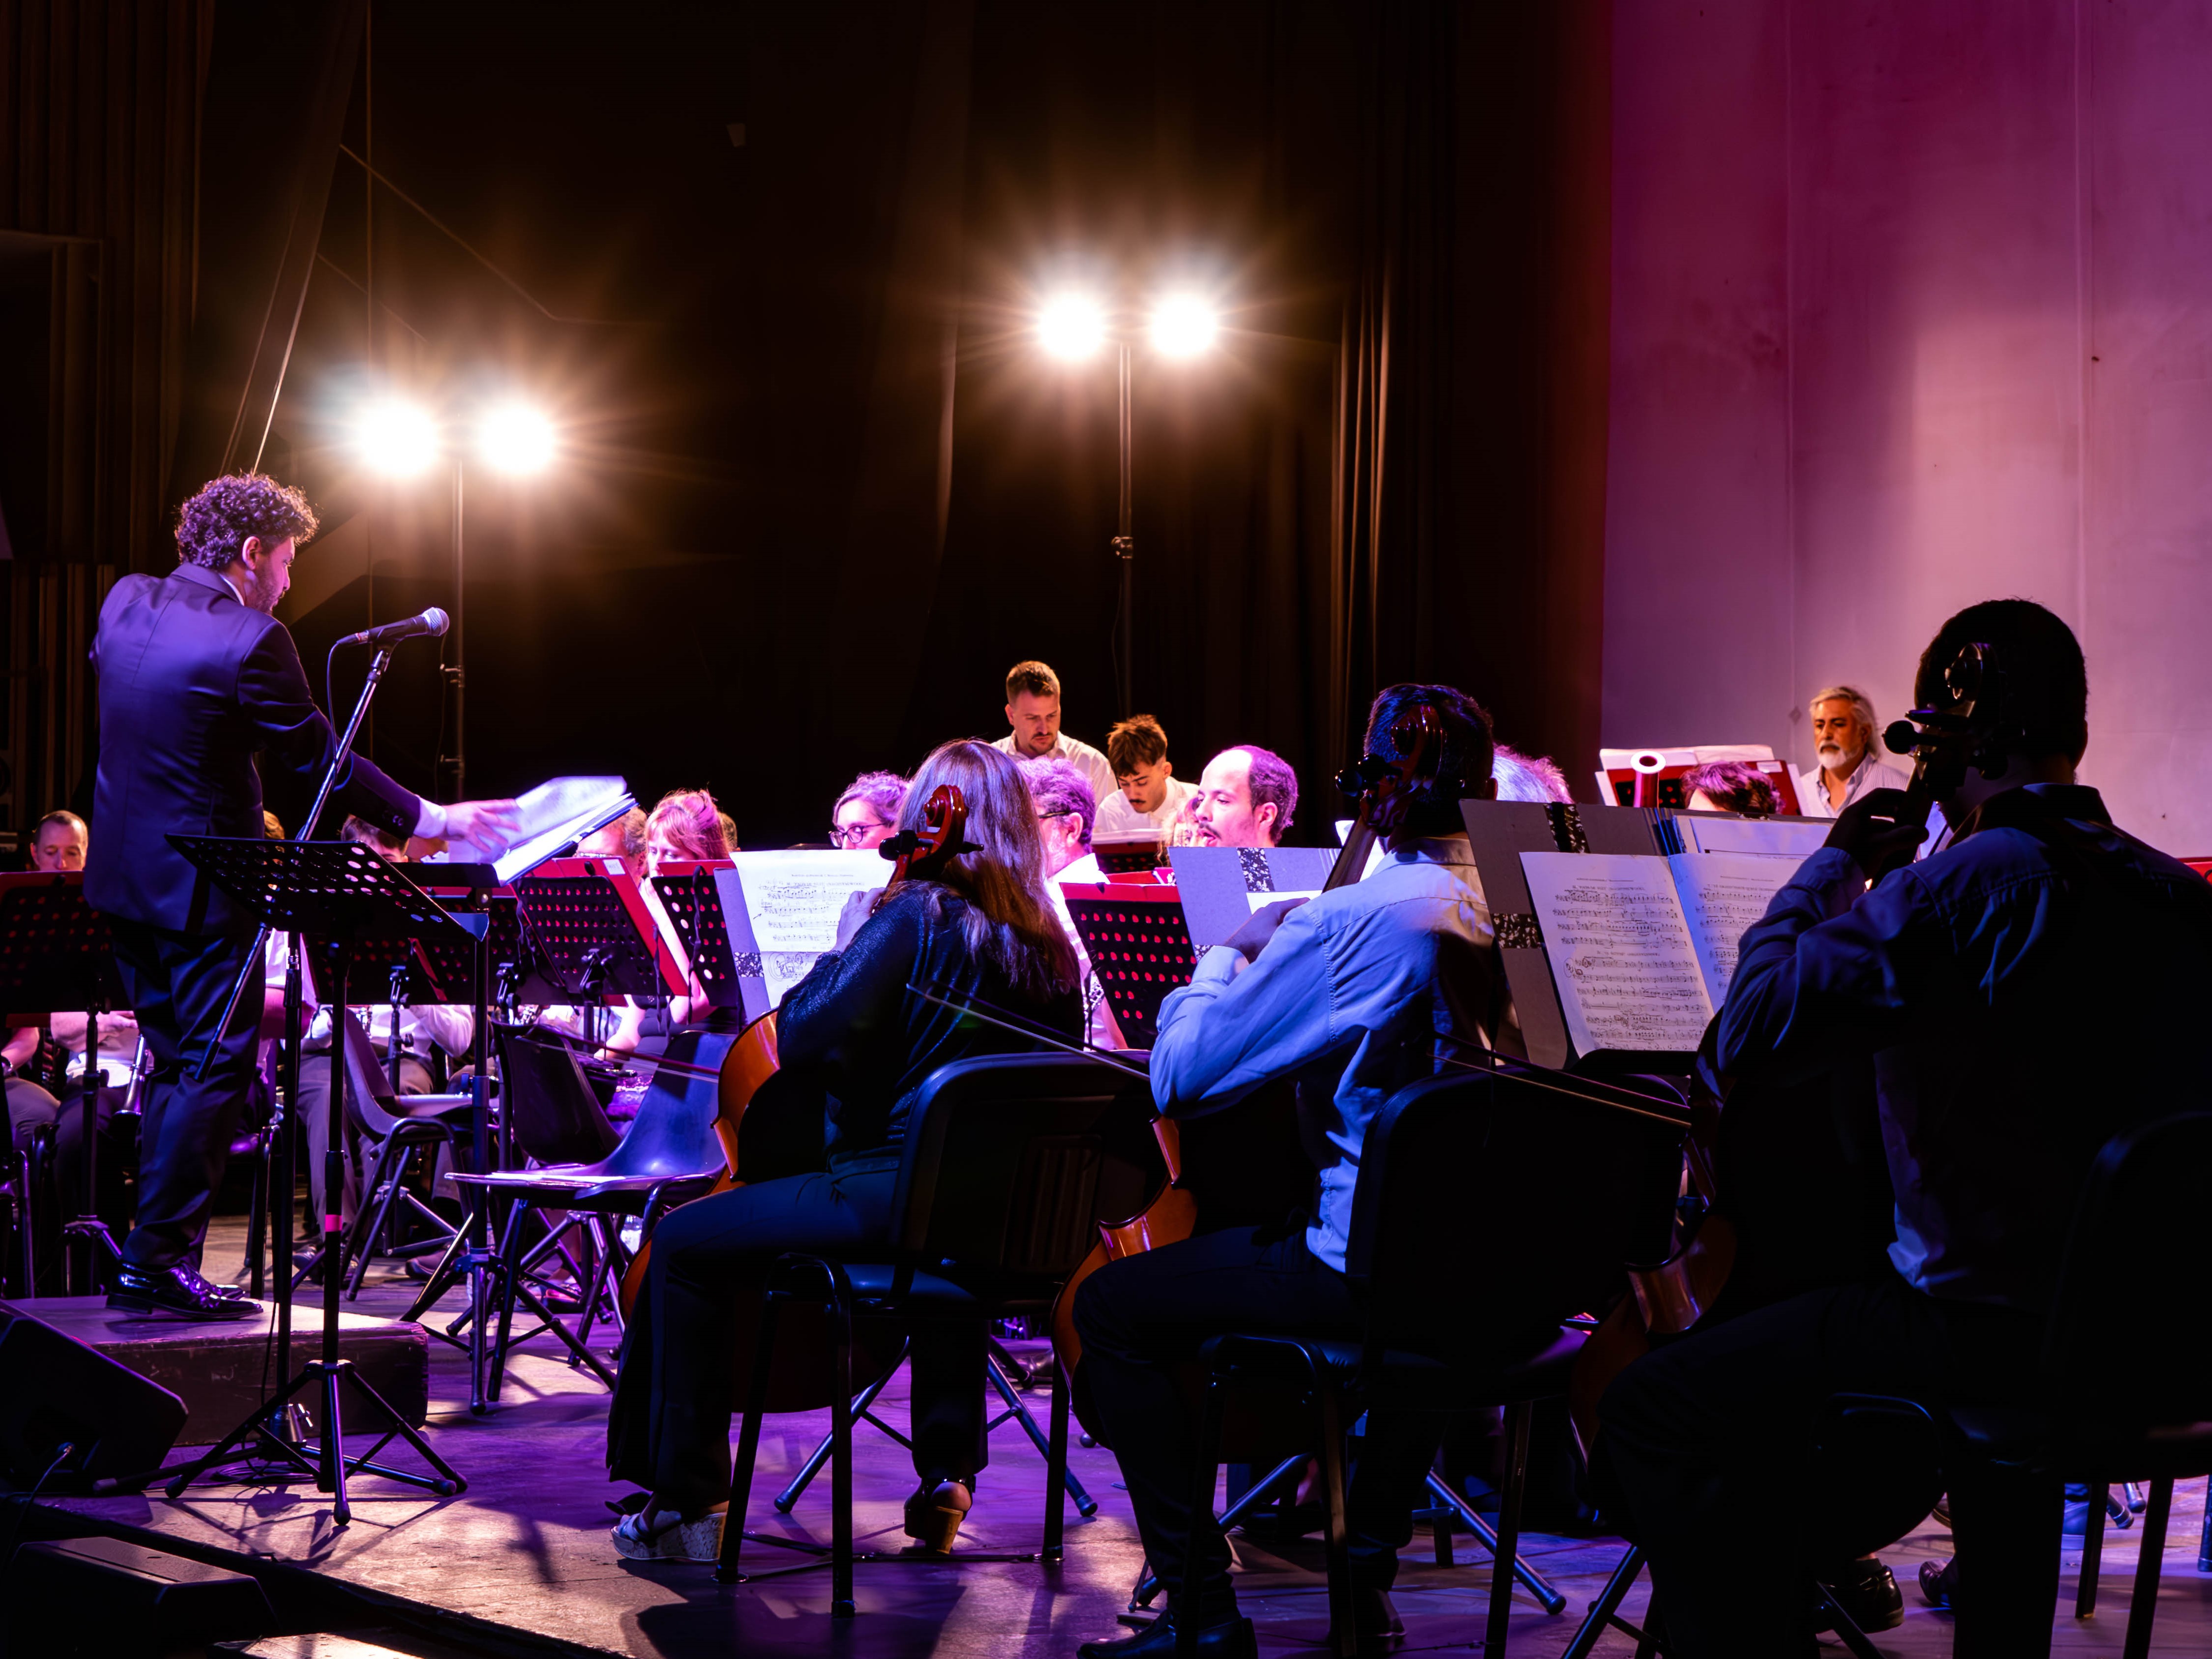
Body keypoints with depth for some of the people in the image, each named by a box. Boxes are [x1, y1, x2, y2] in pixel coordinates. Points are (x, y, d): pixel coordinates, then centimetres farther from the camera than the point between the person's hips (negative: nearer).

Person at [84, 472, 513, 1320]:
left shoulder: (125, 603, 3)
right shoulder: (250, 642, -19)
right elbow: (320, 762, -12)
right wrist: (428, 818, -3)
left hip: (124, 871, 8)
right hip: (201, 886, -8)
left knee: (176, 1064, 17)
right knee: (214, 1068, -1)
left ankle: (154, 1257, 19)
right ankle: (157, 1261, -3)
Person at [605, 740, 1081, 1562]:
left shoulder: (916, 918, -12)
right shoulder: (1047, 946, 7)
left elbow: (808, 1042, -19)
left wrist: (841, 952, -1)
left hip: (890, 1197, -7)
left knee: (683, 1244, 4)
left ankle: (688, 1501, 4)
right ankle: (947, 1476, 40)